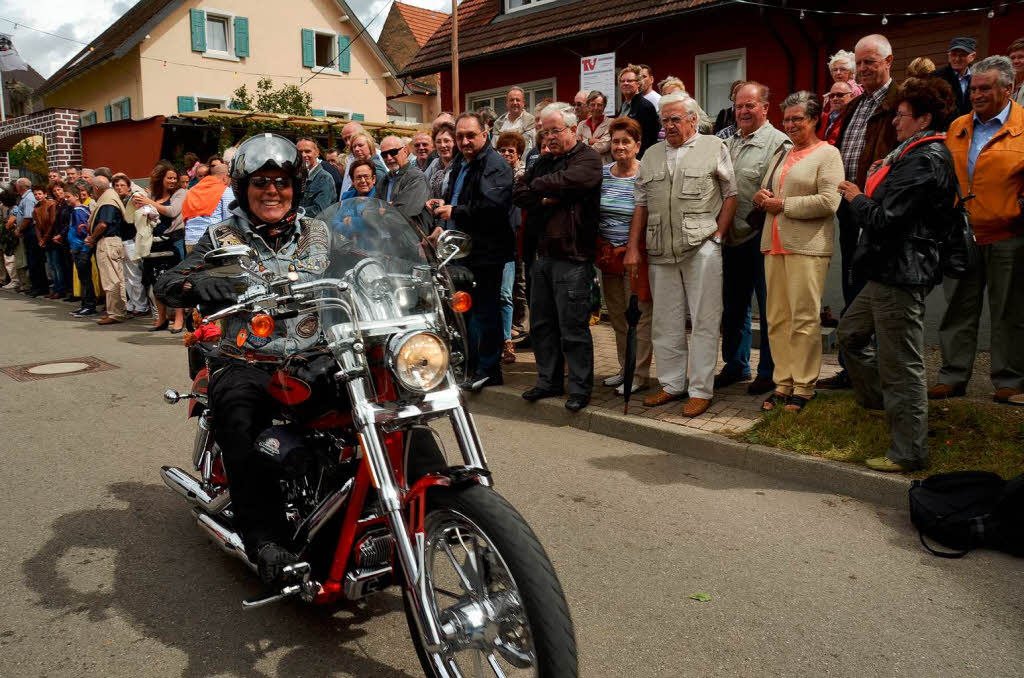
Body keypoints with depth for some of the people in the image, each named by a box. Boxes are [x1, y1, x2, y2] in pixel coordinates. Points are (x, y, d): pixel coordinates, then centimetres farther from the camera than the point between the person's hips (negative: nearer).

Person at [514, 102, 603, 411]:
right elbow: (519, 194, 8)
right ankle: (549, 380, 27)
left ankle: (580, 387, 9)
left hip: (572, 256, -8)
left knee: (573, 328, -3)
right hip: (541, 255, 8)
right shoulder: (543, 161, 18)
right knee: (541, 324, 14)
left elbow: (566, 180, -23)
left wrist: (536, 186, -6)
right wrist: (544, 199, -10)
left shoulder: (588, 158, -4)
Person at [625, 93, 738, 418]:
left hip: (701, 248, -4)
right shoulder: (652, 155, 16)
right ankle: (671, 384, 21)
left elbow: (730, 195, 5)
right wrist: (633, 248, 7)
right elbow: (641, 204, 15)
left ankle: (701, 390, 6)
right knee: (665, 322, 9)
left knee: (704, 321, -1)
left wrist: (717, 235, -5)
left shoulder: (714, 148, 6)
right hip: (661, 251, 4)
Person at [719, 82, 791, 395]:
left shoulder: (778, 143, -8)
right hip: (732, 237, 7)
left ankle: (769, 370, 15)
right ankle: (735, 365, 30)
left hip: (760, 238, -7)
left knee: (767, 306, 3)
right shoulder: (729, 143, 16)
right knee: (733, 304, 16)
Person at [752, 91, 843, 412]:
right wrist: (762, 196, 1)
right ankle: (783, 382, 14)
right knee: (776, 317, 6)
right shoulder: (782, 153, 21)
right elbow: (764, 189, 25)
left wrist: (783, 204, -10)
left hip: (807, 247, -7)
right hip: (774, 244, 7)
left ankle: (803, 387, 3)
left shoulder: (827, 154, -1)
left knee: (804, 317, -5)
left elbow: (829, 202, -13)